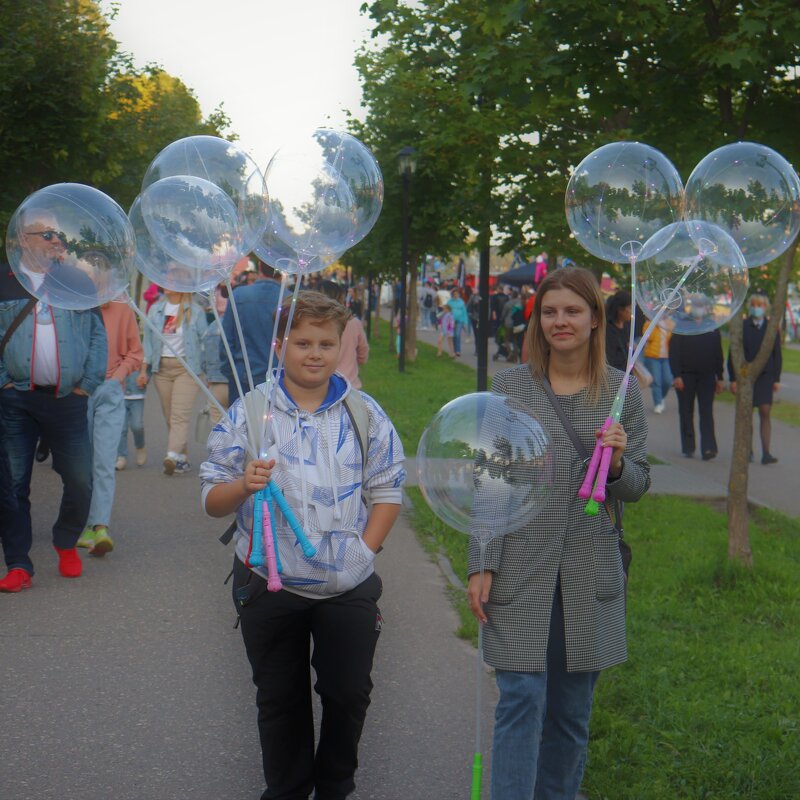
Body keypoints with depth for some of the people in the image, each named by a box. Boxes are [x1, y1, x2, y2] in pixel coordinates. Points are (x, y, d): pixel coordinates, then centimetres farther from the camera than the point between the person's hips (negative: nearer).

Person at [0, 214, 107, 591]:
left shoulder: (78, 281, 10)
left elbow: (98, 335, 8)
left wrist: (88, 384, 0)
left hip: (67, 400, 1)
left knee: (80, 480, 2)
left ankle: (67, 544, 27)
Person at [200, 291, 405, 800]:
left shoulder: (365, 414, 0)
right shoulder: (248, 412, -4)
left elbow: (388, 491, 6)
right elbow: (213, 503, -3)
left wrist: (364, 551, -5)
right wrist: (244, 485, -24)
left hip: (348, 586, 1)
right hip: (269, 584, -1)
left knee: (349, 694, 10)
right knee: (280, 700, 13)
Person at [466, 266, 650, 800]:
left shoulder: (623, 392, 3)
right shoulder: (510, 386, 0)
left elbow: (637, 487, 7)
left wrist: (617, 463, -16)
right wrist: (481, 565, -4)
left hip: (590, 574, 2)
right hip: (521, 571, -2)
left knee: (572, 711, 10)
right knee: (522, 701, -6)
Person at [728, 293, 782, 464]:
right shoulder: (741, 327, 2)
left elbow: (777, 355, 9)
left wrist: (777, 379, 3)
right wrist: (733, 378, -3)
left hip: (765, 377, 0)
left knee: (765, 414, -5)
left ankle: (766, 453, -6)